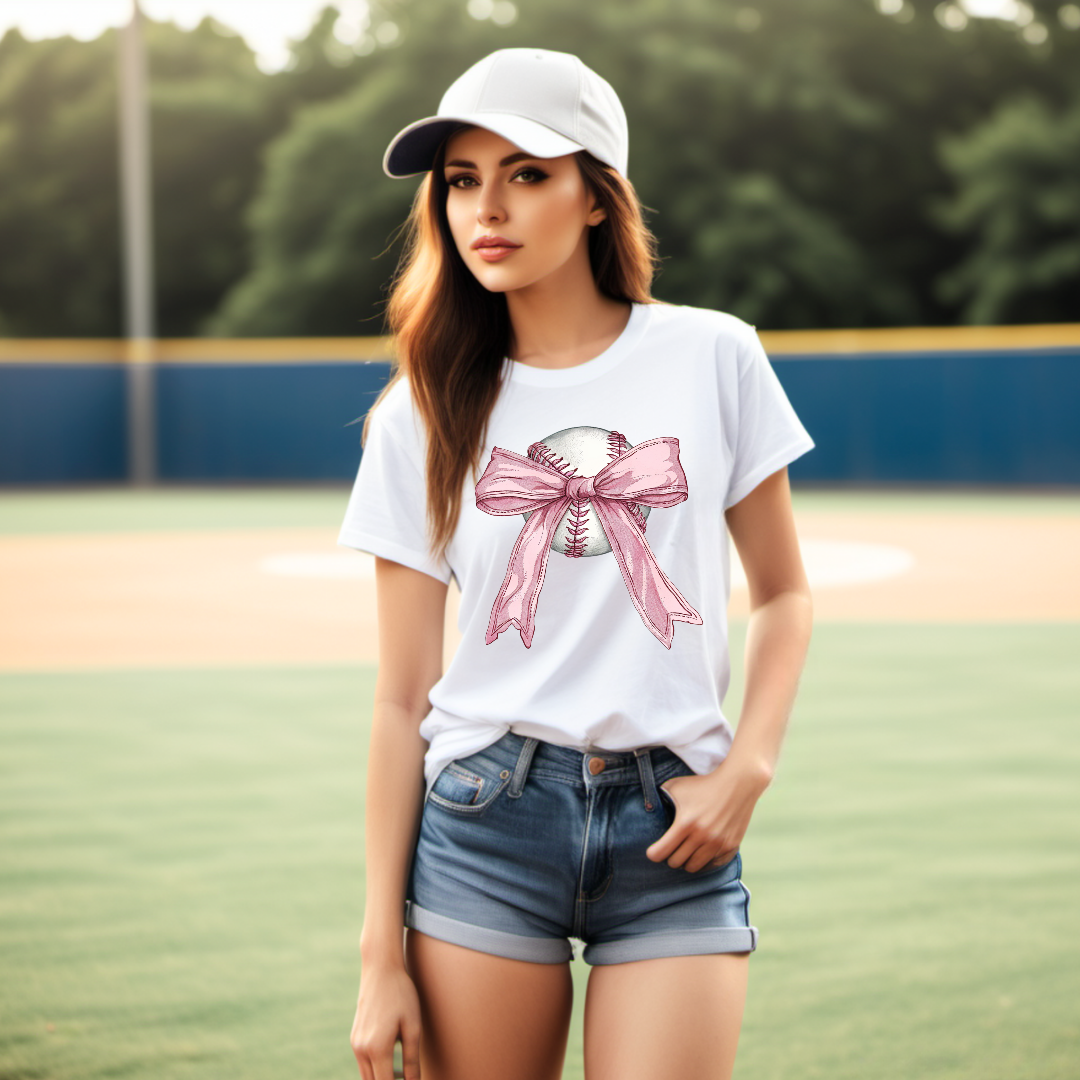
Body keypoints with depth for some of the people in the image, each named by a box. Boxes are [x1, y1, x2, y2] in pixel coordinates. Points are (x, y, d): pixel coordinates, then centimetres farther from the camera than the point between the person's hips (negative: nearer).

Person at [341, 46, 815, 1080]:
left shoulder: (714, 357, 3)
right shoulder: (424, 414, 4)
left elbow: (783, 594, 11)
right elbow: (402, 701, 3)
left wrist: (748, 767, -6)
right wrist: (381, 952, 0)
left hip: (674, 832, 0)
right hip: (484, 826, 1)